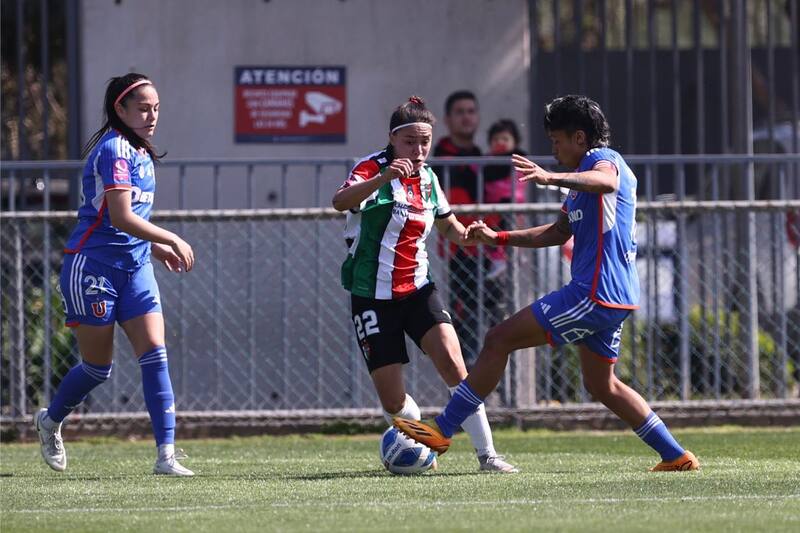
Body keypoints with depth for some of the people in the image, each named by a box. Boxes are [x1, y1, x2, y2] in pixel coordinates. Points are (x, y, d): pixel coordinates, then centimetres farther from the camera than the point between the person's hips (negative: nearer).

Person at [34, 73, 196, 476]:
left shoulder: (139, 152, 13)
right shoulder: (114, 150, -16)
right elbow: (121, 218, -25)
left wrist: (155, 247, 13)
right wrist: (173, 240, -21)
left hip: (134, 265, 8)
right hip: (93, 265, -8)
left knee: (155, 353, -8)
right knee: (98, 366, 4)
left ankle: (166, 454, -12)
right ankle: (50, 421, 33)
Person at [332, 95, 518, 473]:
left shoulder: (428, 178, 7)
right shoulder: (373, 168, -11)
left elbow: (449, 227, 24)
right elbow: (340, 202, -32)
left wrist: (469, 236, 0)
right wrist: (383, 177, -49)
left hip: (417, 290, 4)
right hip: (373, 296, -4)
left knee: (452, 363, -20)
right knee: (392, 401, -4)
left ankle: (486, 453, -16)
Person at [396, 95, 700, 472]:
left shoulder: (603, 158, -8)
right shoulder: (585, 177, 24)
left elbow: (605, 181, -35)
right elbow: (558, 233, 32)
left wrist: (551, 178, -51)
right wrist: (498, 238, 25)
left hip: (595, 294, -11)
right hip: (613, 299, 11)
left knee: (499, 340, -9)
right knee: (602, 386, 20)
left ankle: (442, 430, -8)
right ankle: (676, 456, 19)